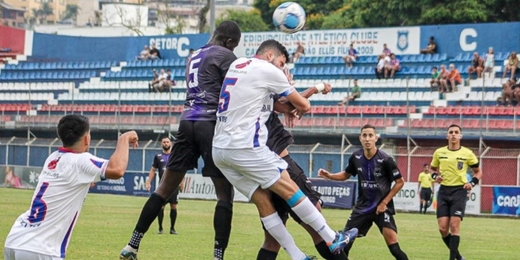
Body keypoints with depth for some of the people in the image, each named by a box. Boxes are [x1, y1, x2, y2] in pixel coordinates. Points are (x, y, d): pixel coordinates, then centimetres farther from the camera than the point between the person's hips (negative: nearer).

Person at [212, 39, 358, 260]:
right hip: (245, 146, -8)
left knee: (263, 201, 7)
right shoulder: (268, 70, -3)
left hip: (219, 149, 8)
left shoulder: (236, 65, 19)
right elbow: (304, 105, 6)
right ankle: (333, 240, 6)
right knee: (290, 190, 0)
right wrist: (298, 108, 29)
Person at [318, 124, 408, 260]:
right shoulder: (356, 157, -3)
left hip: (381, 206, -5)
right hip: (362, 206, 5)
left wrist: (384, 202, -11)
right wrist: (329, 176, -3)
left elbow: (400, 182, -8)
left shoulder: (385, 160, -17)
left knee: (393, 246, -19)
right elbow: (346, 174, 16)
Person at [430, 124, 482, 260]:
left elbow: (478, 172, 10)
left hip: (459, 191, -3)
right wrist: (435, 176, -3)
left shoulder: (467, 153, -2)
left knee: (454, 226, -14)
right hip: (443, 191, 3)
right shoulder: (439, 152, 4)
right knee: (443, 228, -3)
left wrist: (472, 183, -9)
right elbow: (433, 169, 20)